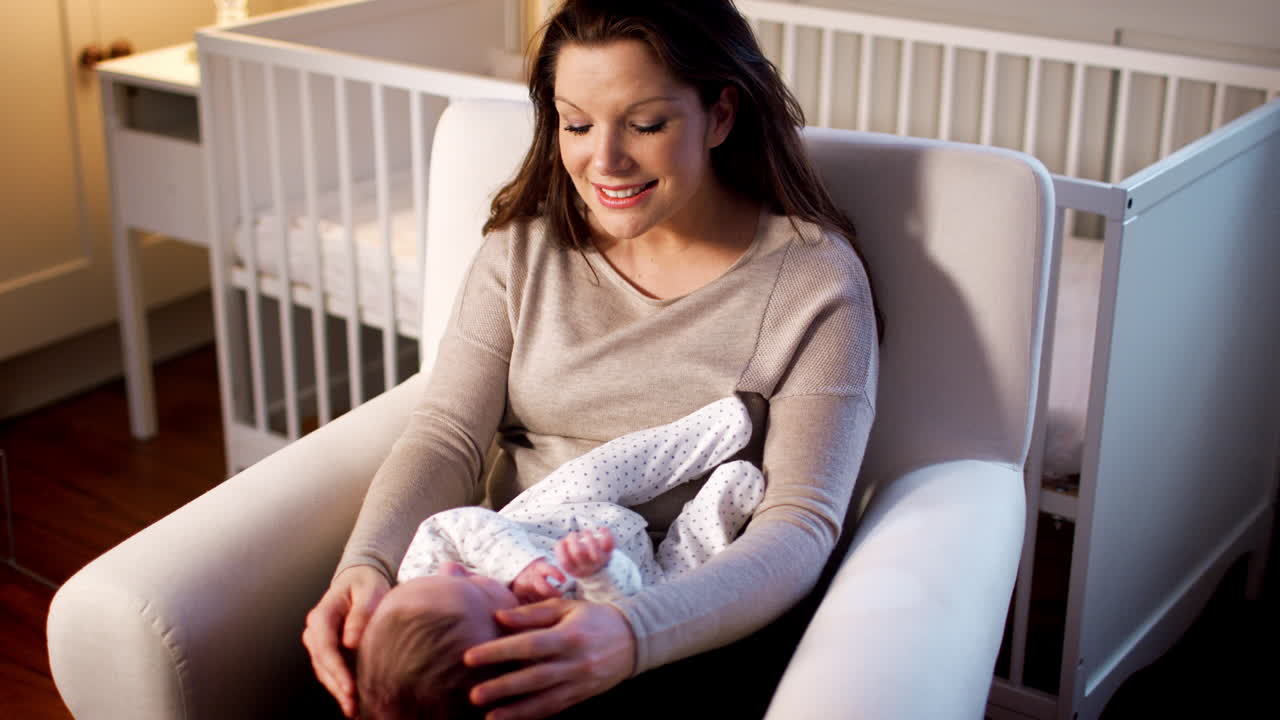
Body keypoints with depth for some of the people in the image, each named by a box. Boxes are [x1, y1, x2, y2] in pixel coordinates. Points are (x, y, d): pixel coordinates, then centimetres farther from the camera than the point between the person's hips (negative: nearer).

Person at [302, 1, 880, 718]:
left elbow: (802, 522, -13)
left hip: (702, 627, -3)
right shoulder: (526, 243, 8)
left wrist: (634, 634, -31)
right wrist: (367, 565, -20)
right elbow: (448, 435, 2)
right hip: (508, 601, 4)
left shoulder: (816, 279, -6)